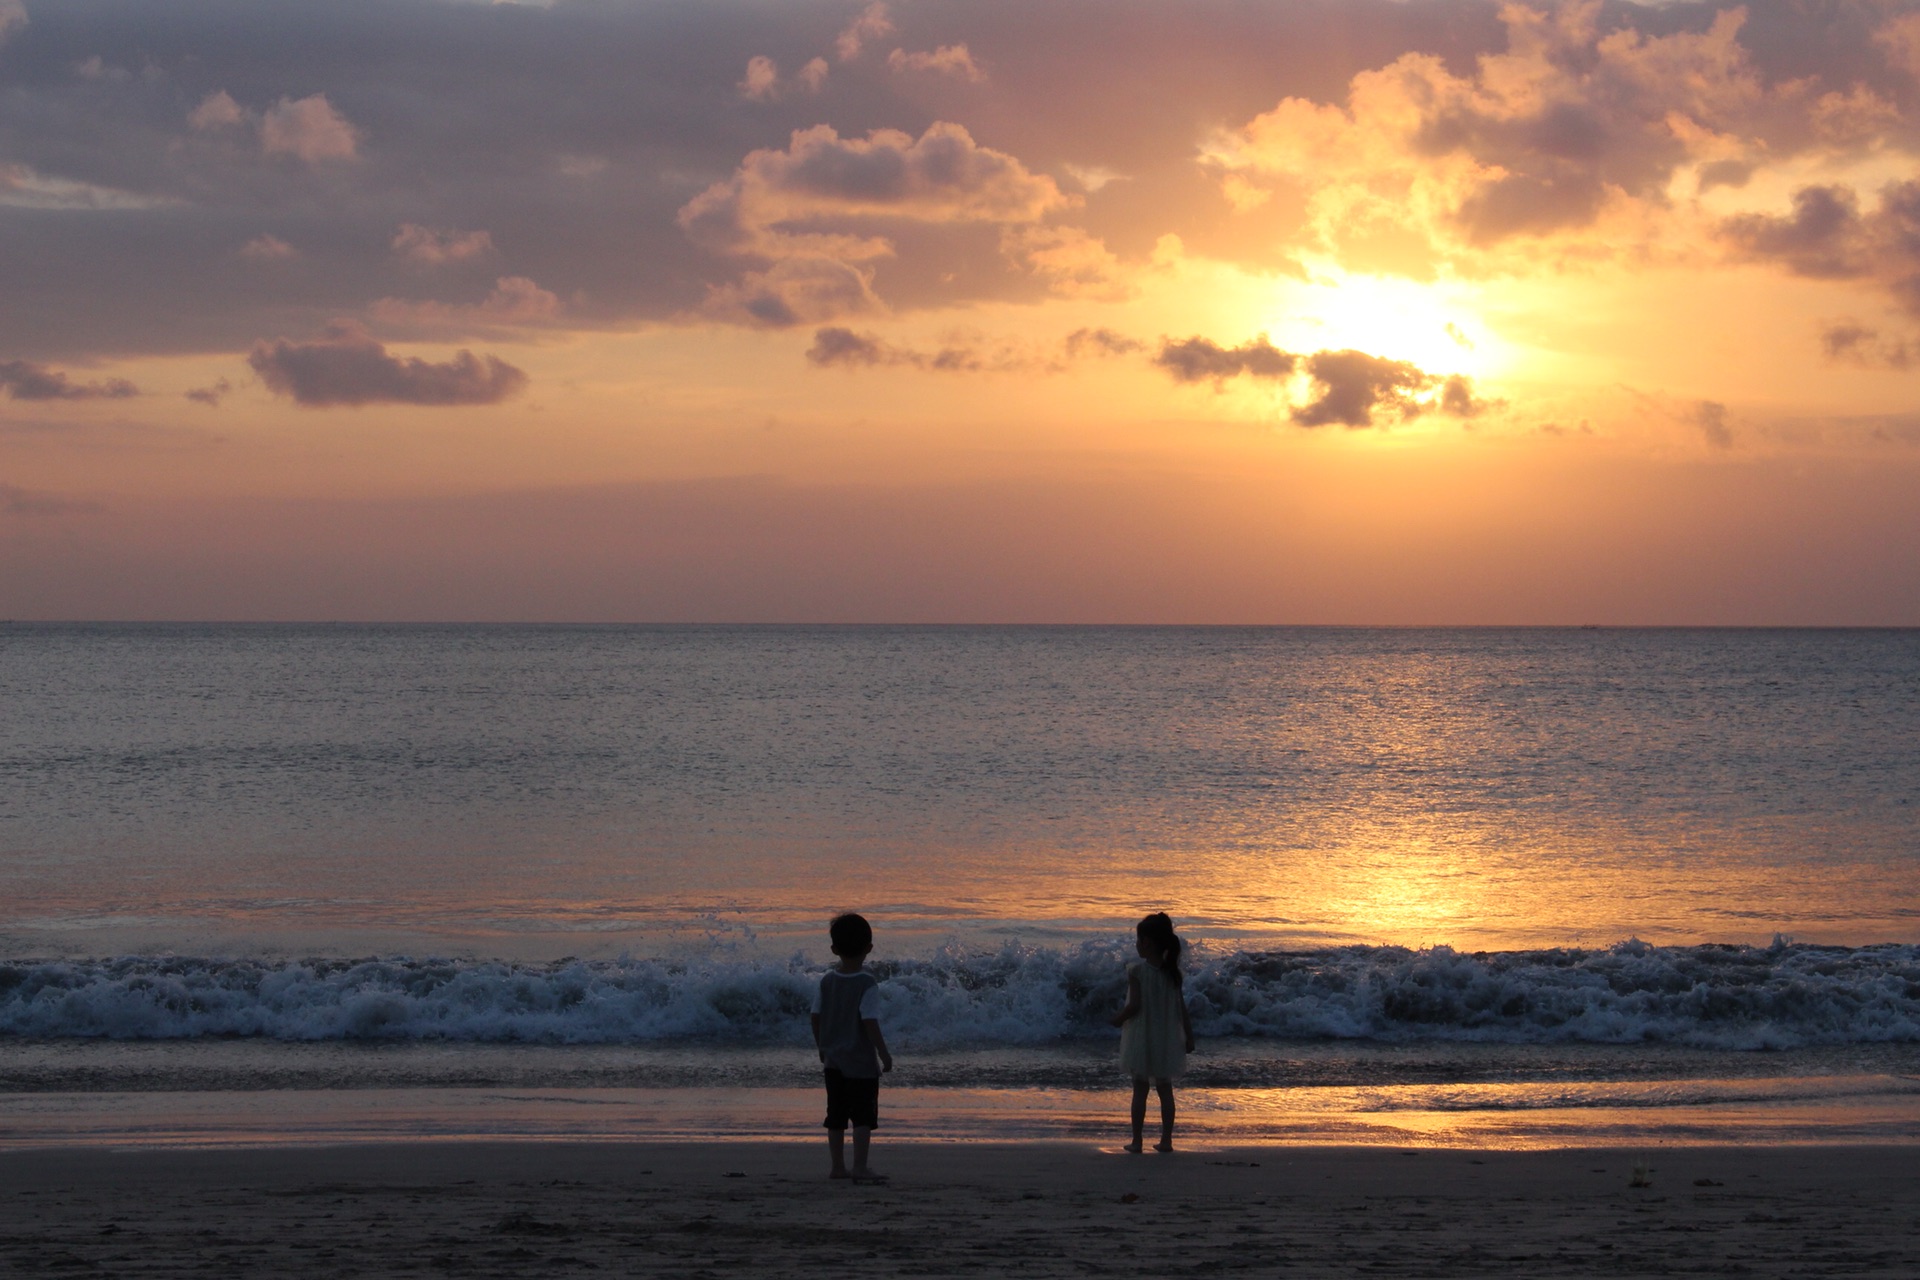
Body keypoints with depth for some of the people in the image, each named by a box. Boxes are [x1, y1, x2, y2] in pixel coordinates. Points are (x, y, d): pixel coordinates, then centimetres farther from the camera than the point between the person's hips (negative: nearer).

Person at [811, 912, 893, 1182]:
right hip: (861, 1060, -6)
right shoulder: (867, 984, -15)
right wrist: (884, 1054, -11)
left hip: (833, 1059, 6)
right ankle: (860, 1167, -8)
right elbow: (869, 1023, -19)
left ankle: (838, 1166, 17)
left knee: (836, 1116, 12)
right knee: (863, 1116, -2)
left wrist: (822, 1048, 19)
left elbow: (816, 1017, 5)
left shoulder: (826, 980, 1)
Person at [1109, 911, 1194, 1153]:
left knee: (1140, 1089, 2)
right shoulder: (1172, 972, 2)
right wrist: (1189, 1036, 10)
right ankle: (1166, 1139, 10)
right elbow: (1182, 1009, 3)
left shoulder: (1136, 970, -13)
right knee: (1165, 1089, 10)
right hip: (1167, 1041, 4)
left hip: (1141, 1039, -4)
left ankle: (1137, 1140, 3)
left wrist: (1119, 1019, -2)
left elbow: (1135, 1005, -19)